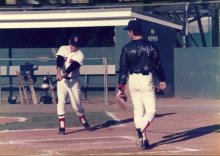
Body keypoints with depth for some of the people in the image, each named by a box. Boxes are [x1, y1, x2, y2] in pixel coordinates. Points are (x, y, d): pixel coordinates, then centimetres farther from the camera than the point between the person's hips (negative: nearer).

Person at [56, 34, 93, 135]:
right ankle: (62, 128, -5)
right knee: (61, 103, -8)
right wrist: (59, 72, -36)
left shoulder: (80, 55, -7)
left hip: (74, 81, -1)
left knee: (77, 105, 4)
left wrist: (64, 75, -38)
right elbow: (59, 61, -17)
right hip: (61, 80, 1)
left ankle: (84, 123, 27)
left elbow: (73, 66, -22)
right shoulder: (63, 49, -1)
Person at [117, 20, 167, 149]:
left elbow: (123, 68, -3)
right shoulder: (150, 46, -3)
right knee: (151, 110, -1)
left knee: (138, 110, 11)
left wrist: (121, 86, 0)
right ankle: (141, 130, -28)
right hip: (146, 80, -2)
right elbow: (157, 65, 1)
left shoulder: (127, 48, -1)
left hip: (132, 80, 2)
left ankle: (143, 139, 10)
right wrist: (162, 80, 11)